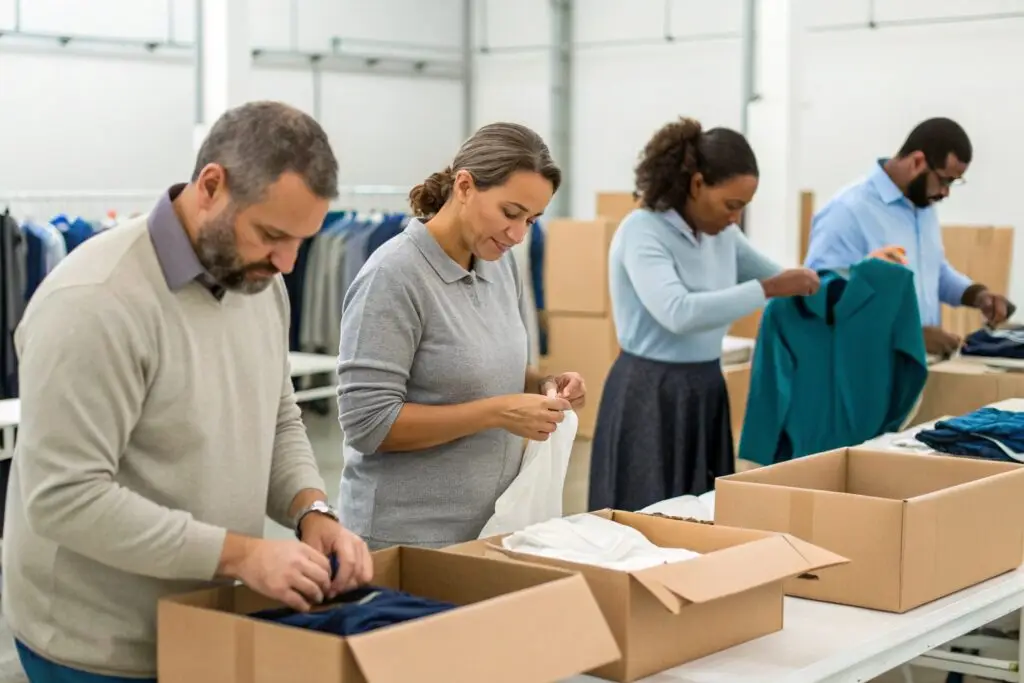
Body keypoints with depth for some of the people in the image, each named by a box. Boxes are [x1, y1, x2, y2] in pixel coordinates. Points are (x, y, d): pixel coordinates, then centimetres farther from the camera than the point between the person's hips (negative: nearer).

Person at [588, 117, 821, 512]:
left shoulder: (722, 235, 5)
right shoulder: (643, 231, -17)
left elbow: (777, 277, 20)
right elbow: (679, 312, -32)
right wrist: (767, 290, -28)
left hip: (706, 391, 8)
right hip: (651, 396, -7)